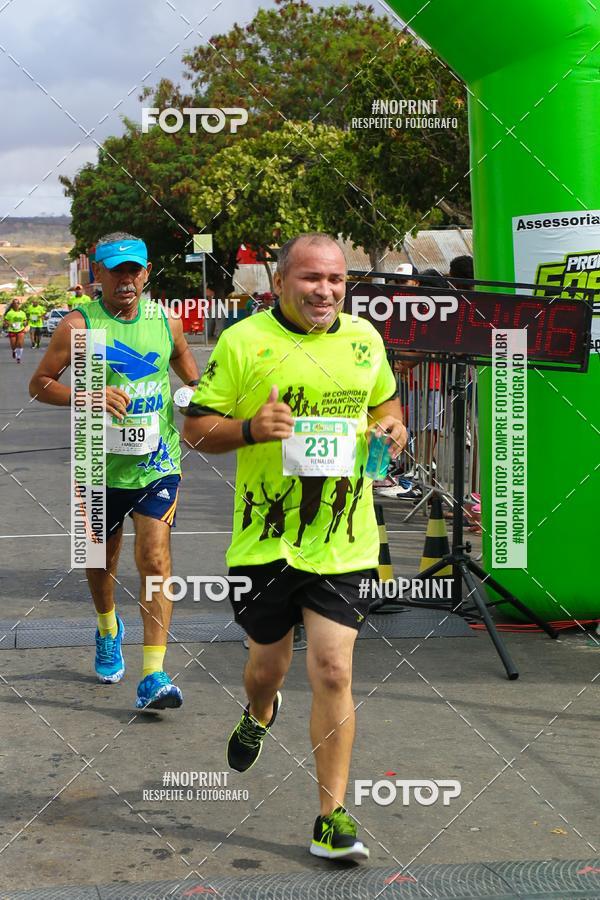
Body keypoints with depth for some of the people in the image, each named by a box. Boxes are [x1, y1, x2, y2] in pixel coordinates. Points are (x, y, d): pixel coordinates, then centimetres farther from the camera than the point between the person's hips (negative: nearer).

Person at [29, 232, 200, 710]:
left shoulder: (167, 322, 2)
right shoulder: (79, 325, -6)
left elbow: (195, 380, 18)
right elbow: (39, 384, -4)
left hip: (158, 461, 0)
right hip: (101, 463, 0)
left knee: (155, 560, -12)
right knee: (101, 559, 17)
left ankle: (153, 675, -11)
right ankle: (109, 631, 48)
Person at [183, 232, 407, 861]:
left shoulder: (364, 338, 6)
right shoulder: (243, 342, -5)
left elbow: (384, 401, 23)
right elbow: (195, 428, -3)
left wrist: (391, 427, 0)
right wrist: (250, 428, -22)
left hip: (344, 542, 1)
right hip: (265, 540, -1)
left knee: (333, 673, -5)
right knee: (267, 665, 14)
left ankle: (332, 816, 5)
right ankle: (259, 715, 53)